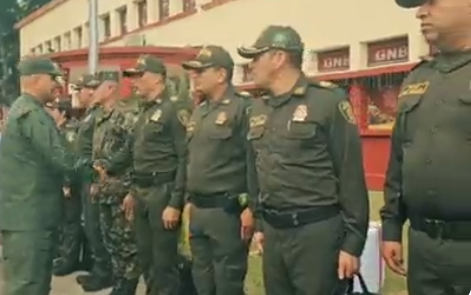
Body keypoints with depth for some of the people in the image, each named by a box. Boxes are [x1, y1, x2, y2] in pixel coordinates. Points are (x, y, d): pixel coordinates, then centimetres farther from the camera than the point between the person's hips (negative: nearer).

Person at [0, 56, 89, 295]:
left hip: (29, 210, 11)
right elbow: (58, 158, -22)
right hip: (28, 213, -11)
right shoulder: (32, 114, -17)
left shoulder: (23, 110, 17)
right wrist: (90, 167, -8)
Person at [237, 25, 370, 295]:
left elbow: (351, 176, -10)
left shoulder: (329, 101, -9)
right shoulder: (258, 109, 11)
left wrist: (353, 242, -11)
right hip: (273, 231, 6)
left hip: (317, 231, -6)